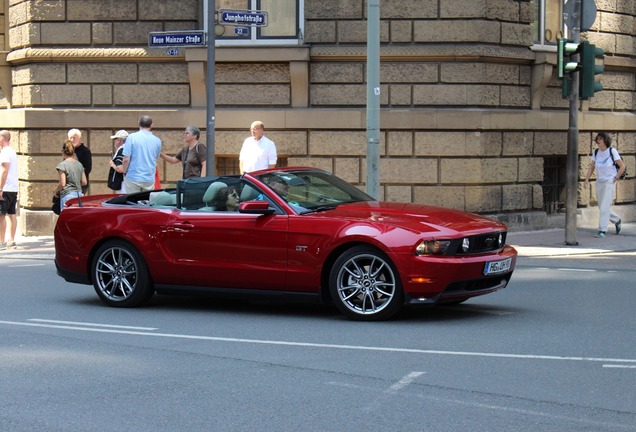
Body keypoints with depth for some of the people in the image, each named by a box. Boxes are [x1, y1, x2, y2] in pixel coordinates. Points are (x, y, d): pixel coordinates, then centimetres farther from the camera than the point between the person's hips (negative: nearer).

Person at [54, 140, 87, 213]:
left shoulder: (62, 165, -8)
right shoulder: (79, 164, 9)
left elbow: (62, 184, -12)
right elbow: (84, 182, 13)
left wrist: (56, 191, 5)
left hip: (67, 195, -6)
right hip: (79, 195, 6)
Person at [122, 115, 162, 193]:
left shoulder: (132, 137, -9)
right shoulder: (157, 141, 1)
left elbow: (126, 159, -11)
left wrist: (124, 172, 4)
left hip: (133, 178, -3)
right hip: (150, 179, 3)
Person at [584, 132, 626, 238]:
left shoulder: (612, 151, -9)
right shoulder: (596, 153, 4)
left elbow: (622, 166, -5)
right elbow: (591, 167, 8)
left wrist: (615, 178, -8)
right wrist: (587, 180, -3)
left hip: (609, 182, -6)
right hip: (599, 182, 6)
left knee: (604, 207, -11)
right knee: (602, 207, 12)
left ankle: (602, 230, -8)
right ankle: (616, 220, 36)